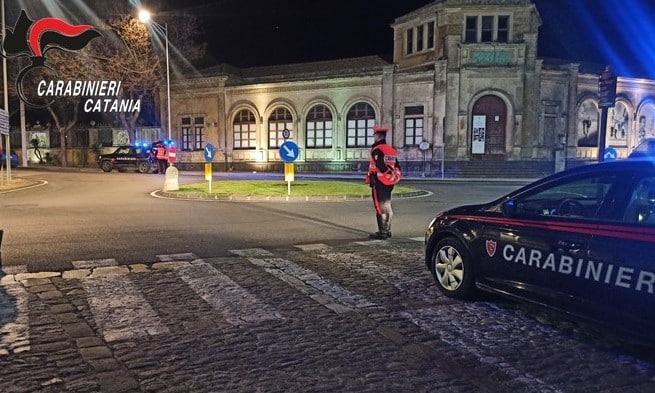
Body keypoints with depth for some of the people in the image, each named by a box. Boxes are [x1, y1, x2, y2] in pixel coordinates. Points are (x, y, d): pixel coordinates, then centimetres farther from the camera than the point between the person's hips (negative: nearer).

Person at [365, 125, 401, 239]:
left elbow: (381, 166, -22)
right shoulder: (391, 150, 13)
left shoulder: (377, 150, -13)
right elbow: (397, 166, 12)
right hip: (389, 183, 8)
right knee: (387, 206, 14)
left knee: (380, 207, -4)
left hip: (379, 182, -8)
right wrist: (394, 176, 10)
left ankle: (382, 232, -2)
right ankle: (387, 230, 21)